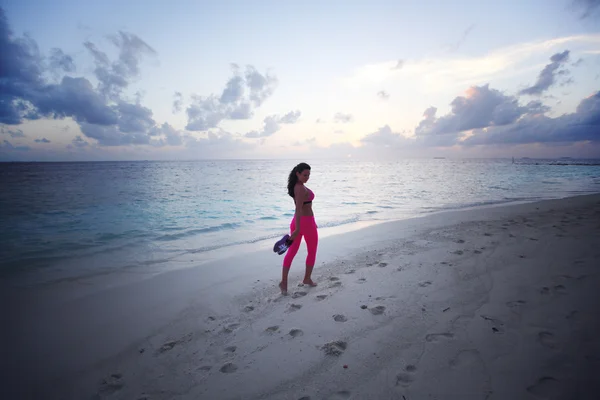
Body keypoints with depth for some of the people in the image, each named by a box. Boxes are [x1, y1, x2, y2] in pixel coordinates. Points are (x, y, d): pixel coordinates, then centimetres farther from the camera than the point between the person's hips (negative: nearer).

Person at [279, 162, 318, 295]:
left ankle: (284, 282, 6)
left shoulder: (295, 186, 9)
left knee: (292, 252, 9)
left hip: (297, 221, 8)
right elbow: (298, 209, -28)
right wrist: (297, 229, -31)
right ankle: (307, 279, 27)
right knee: (312, 251, 14)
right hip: (306, 222, -8)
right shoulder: (301, 188, -21)